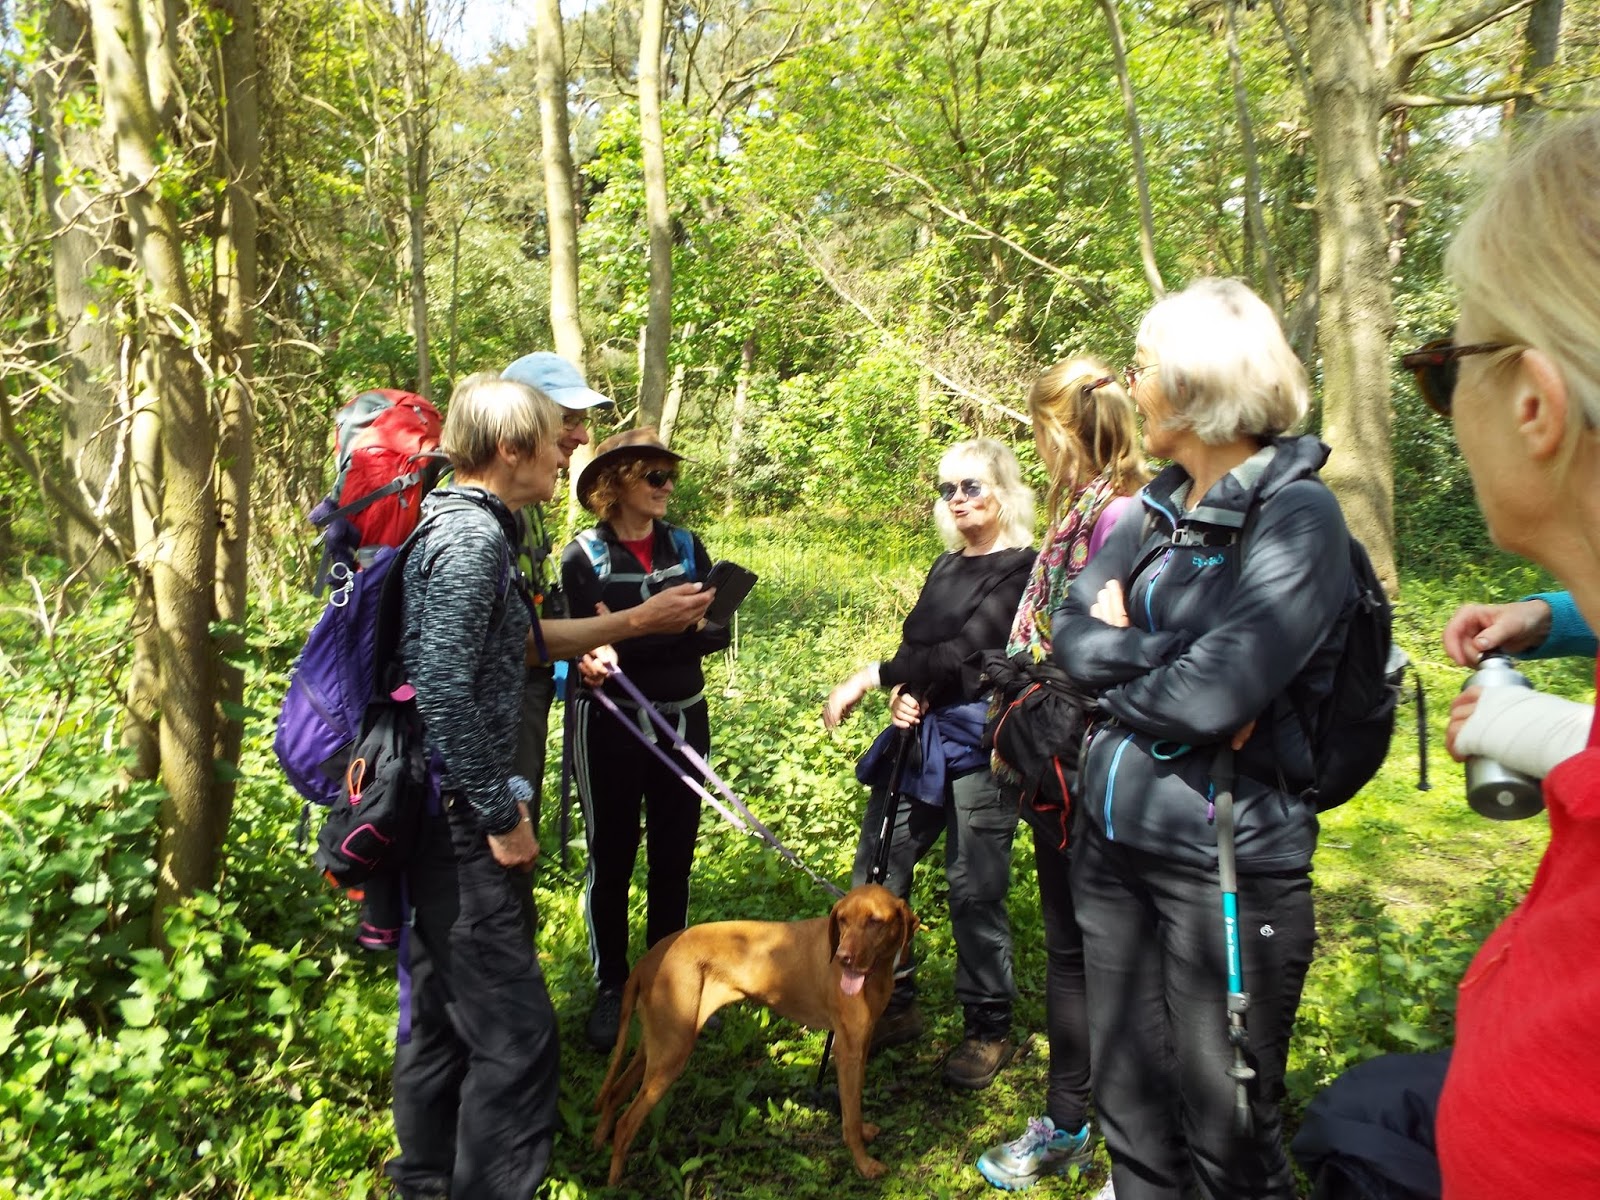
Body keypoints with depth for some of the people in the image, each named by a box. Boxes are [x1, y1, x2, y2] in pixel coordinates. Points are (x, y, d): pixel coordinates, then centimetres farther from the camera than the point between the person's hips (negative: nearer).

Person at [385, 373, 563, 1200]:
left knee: (443, 1007, 22)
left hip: (441, 811, 10)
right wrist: (502, 814, -16)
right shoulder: (472, 534, -18)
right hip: (459, 818, -10)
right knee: (513, 1029, -2)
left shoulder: (455, 521, 12)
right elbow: (447, 696, -24)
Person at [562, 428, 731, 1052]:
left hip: (683, 719, 3)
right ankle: (611, 987, 24)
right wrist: (668, 625, -24)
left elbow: (716, 633, -3)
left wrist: (629, 638, -18)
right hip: (608, 725, -3)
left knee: (673, 858, 12)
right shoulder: (583, 556, -6)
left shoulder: (686, 546, 3)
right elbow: (581, 646, -12)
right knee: (611, 859, 8)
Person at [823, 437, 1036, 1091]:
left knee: (973, 890, 0)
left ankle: (989, 1029, 19)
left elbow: (964, 652, -18)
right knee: (875, 877, 8)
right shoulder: (945, 566, 17)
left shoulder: (1021, 568, -9)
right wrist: (902, 692, -6)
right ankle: (895, 1006, 25)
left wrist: (870, 677, -16)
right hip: (919, 734, 8)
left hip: (979, 742, -7)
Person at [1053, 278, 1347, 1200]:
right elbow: (1074, 636, -1)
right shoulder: (1162, 509, 8)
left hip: (1226, 856, -7)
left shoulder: (1297, 516, -14)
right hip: (1113, 839, 7)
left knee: (1225, 1126, 10)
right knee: (1128, 1102, 21)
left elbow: (1210, 698, -24)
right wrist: (1167, 661, -16)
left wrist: (1116, 654, -7)